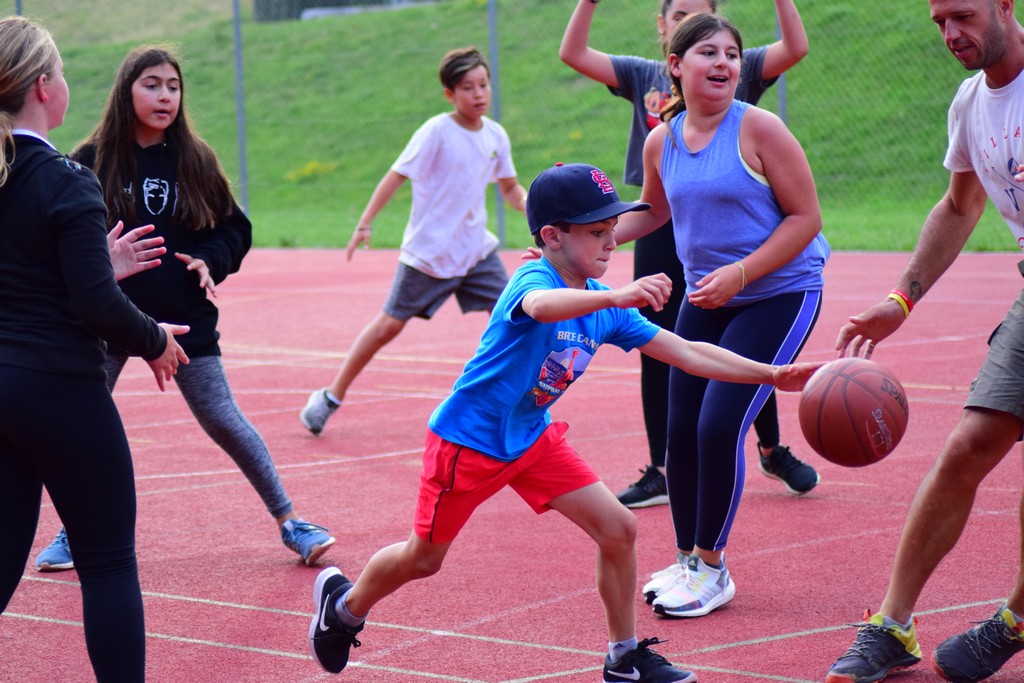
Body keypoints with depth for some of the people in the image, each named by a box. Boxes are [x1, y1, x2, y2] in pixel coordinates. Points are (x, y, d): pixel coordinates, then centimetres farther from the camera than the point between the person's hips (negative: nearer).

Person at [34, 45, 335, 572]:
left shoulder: (195, 160, 0)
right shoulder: (91, 162, -5)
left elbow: (235, 229, 8)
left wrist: (210, 261, -11)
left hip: (185, 319, 0)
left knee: (223, 420, 1)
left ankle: (287, 520, 13)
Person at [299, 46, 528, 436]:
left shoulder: (496, 136, 2)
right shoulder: (437, 132, -14)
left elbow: (510, 189, 12)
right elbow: (396, 176, -11)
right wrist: (365, 224, -13)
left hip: (476, 248, 5)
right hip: (428, 253, -5)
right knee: (390, 324, 0)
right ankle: (331, 398, 13)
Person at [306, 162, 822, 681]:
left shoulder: (605, 307, -3)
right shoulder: (533, 280, -25)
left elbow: (687, 354, -2)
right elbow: (541, 306, -52)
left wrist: (773, 375, -9)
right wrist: (614, 297, -69)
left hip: (532, 438, 7)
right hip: (467, 439, -6)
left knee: (618, 529, -4)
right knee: (422, 560, 9)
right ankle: (345, 605, 38)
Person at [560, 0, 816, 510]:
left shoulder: (738, 72, 2)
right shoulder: (643, 77, 7)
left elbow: (795, 48, -13)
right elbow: (573, 53, 0)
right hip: (661, 234, 2)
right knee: (657, 354, 5)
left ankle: (773, 451, 26)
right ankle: (661, 473, 15)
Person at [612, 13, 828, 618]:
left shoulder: (758, 129, -15)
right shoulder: (662, 142, 1)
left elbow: (806, 217, -14)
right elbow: (652, 213, 21)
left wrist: (740, 274, -22)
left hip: (779, 295, -6)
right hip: (706, 299, 6)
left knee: (719, 427, -14)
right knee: (682, 431, 3)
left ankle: (712, 568, 3)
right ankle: (688, 560, 22)